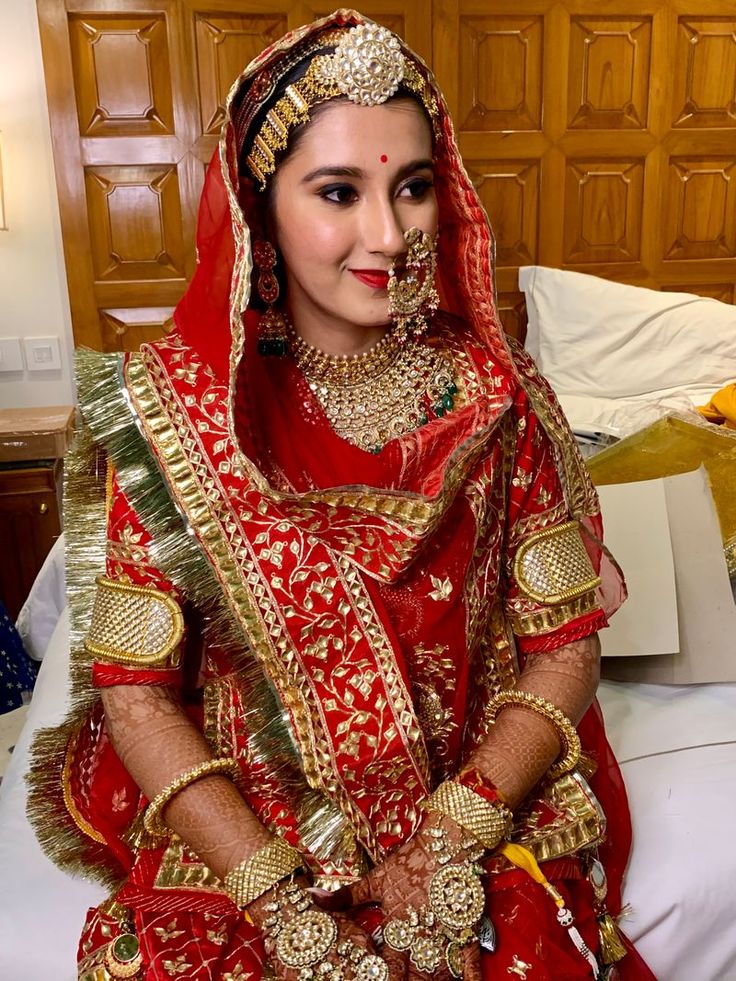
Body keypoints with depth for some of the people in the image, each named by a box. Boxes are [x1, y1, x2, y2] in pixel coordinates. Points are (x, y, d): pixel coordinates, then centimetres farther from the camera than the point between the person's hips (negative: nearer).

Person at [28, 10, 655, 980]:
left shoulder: (494, 393, -5)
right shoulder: (173, 405, -9)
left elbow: (565, 648, -2)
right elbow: (137, 691, -7)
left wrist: (450, 843, -13)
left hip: (483, 835, 1)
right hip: (234, 837, 0)